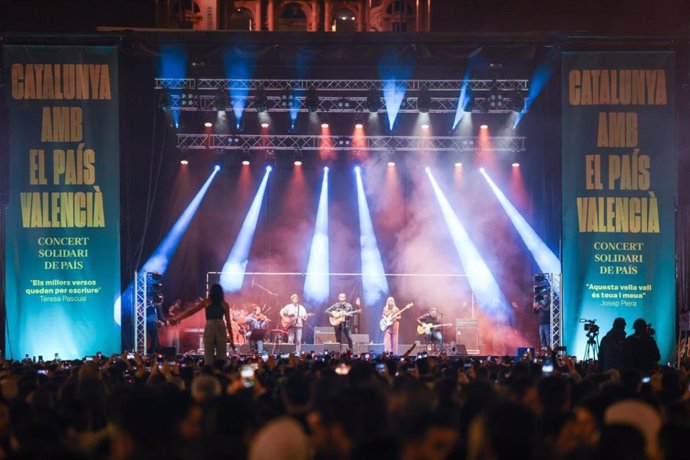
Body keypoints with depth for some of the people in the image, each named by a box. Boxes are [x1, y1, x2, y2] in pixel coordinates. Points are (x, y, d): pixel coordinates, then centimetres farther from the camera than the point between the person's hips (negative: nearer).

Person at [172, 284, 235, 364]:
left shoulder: (206, 302, 9)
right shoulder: (225, 304, 12)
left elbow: (191, 311, 12)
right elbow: (228, 323, 10)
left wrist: (179, 318, 23)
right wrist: (231, 340, 13)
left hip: (209, 328, -1)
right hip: (221, 328, 1)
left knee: (209, 356, 0)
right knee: (222, 357, 1)